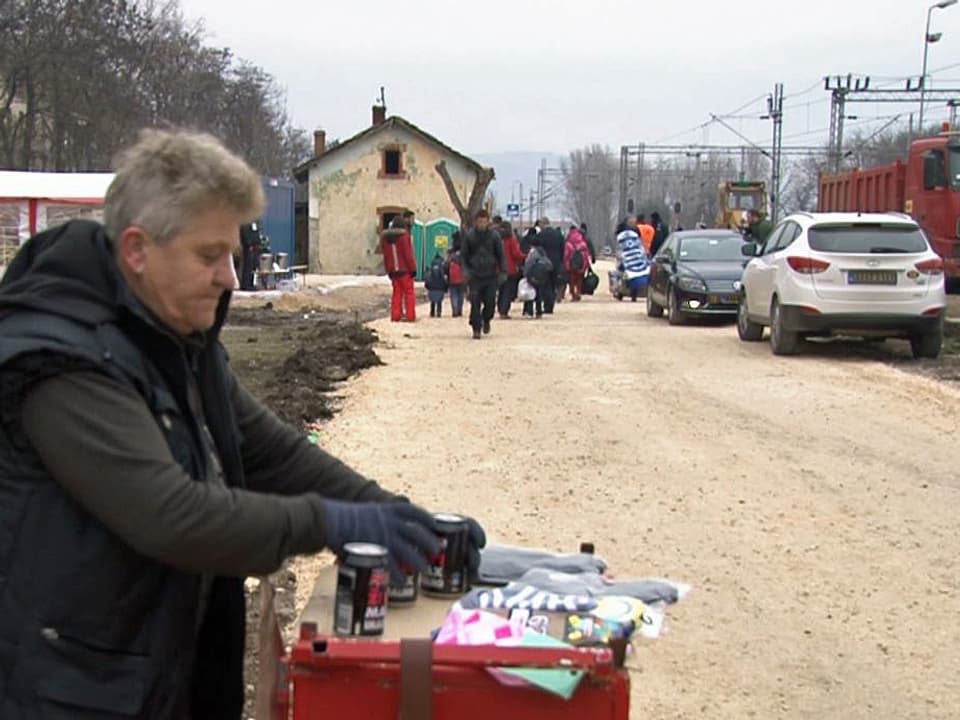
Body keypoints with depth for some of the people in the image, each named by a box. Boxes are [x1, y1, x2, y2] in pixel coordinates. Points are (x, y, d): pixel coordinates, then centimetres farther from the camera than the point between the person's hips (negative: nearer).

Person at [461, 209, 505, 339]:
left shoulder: (494, 235, 0)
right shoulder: (469, 235, 0)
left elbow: (501, 255, 4)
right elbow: (463, 255, 6)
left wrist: (502, 272, -2)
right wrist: (466, 270, -7)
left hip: (491, 275, 1)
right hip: (475, 275, -1)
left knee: (490, 302, 0)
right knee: (475, 303, -8)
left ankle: (486, 320, 30)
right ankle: (476, 329, 1)